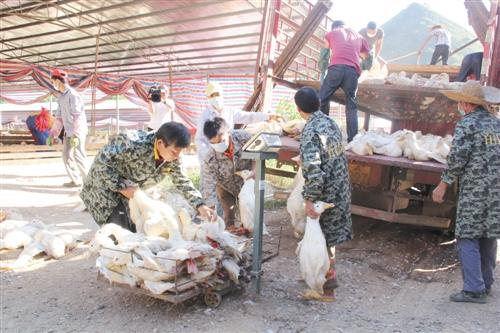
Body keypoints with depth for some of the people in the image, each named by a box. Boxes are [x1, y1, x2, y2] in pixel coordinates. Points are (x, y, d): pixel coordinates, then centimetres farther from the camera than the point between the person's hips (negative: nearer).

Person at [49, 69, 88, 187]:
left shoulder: (73, 95, -14)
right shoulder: (61, 97, 13)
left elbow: (78, 116, -20)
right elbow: (59, 116, 17)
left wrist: (75, 135, -24)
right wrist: (53, 133, 15)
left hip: (78, 131, -9)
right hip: (68, 132, 9)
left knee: (78, 157, -9)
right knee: (67, 156, 10)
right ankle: (76, 180, 17)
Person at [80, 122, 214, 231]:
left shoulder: (171, 159, -14)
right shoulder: (134, 144, -37)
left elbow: (182, 182, -3)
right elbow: (102, 162, -32)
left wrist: (200, 205, -14)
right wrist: (122, 187, -29)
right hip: (106, 187, -6)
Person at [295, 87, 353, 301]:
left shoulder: (310, 131, -21)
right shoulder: (330, 122, 6)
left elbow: (313, 170, -28)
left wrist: (309, 200, -24)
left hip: (325, 193, -8)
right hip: (340, 188, 9)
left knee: (323, 238, 5)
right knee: (329, 235, 21)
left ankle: (327, 287, 17)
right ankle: (324, 274, 39)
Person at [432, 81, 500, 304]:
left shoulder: (467, 125, -11)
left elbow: (456, 160, -15)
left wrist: (442, 186, -8)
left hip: (474, 191, -7)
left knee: (467, 238, -1)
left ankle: (473, 290, -2)